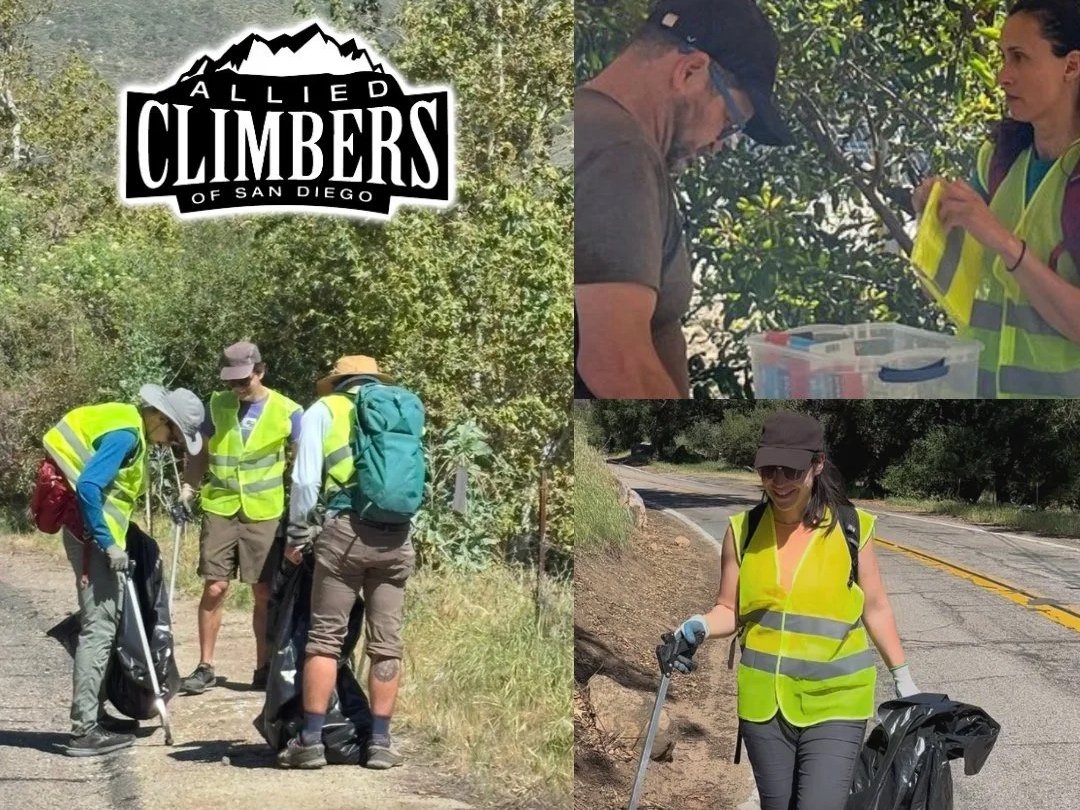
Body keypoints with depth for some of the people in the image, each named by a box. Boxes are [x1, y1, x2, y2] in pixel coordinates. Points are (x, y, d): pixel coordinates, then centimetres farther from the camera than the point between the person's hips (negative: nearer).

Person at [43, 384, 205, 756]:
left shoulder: (130, 428, 12)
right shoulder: (125, 435, -18)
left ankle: (93, 714, 25)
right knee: (99, 627, -9)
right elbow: (87, 487, -26)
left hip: (99, 536, 10)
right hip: (93, 536, -10)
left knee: (104, 625, 17)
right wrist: (108, 543, -22)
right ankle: (84, 729, -8)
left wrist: (112, 540, 17)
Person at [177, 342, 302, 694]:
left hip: (265, 513, -1)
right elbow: (201, 453, 11)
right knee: (214, 588, -2)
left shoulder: (287, 412, -4)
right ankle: (205, 667, 6)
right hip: (219, 509, 1)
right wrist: (187, 489, -1)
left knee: (264, 593, 4)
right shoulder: (217, 405, 3)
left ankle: (264, 668, 15)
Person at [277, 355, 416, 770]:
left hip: (346, 530, -3)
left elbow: (305, 479, 1)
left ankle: (311, 741, 2)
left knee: (325, 637, 2)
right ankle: (380, 743, 10)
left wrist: (298, 534, 10)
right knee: (386, 643, 7)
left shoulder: (324, 410, 10)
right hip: (397, 536, 3)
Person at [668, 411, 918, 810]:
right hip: (764, 701, 3)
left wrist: (903, 679, 10)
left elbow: (875, 608, 6)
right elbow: (730, 610, 8)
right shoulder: (743, 530, 1)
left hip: (835, 702, -3)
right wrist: (699, 627, -13)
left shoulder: (851, 527, -4)